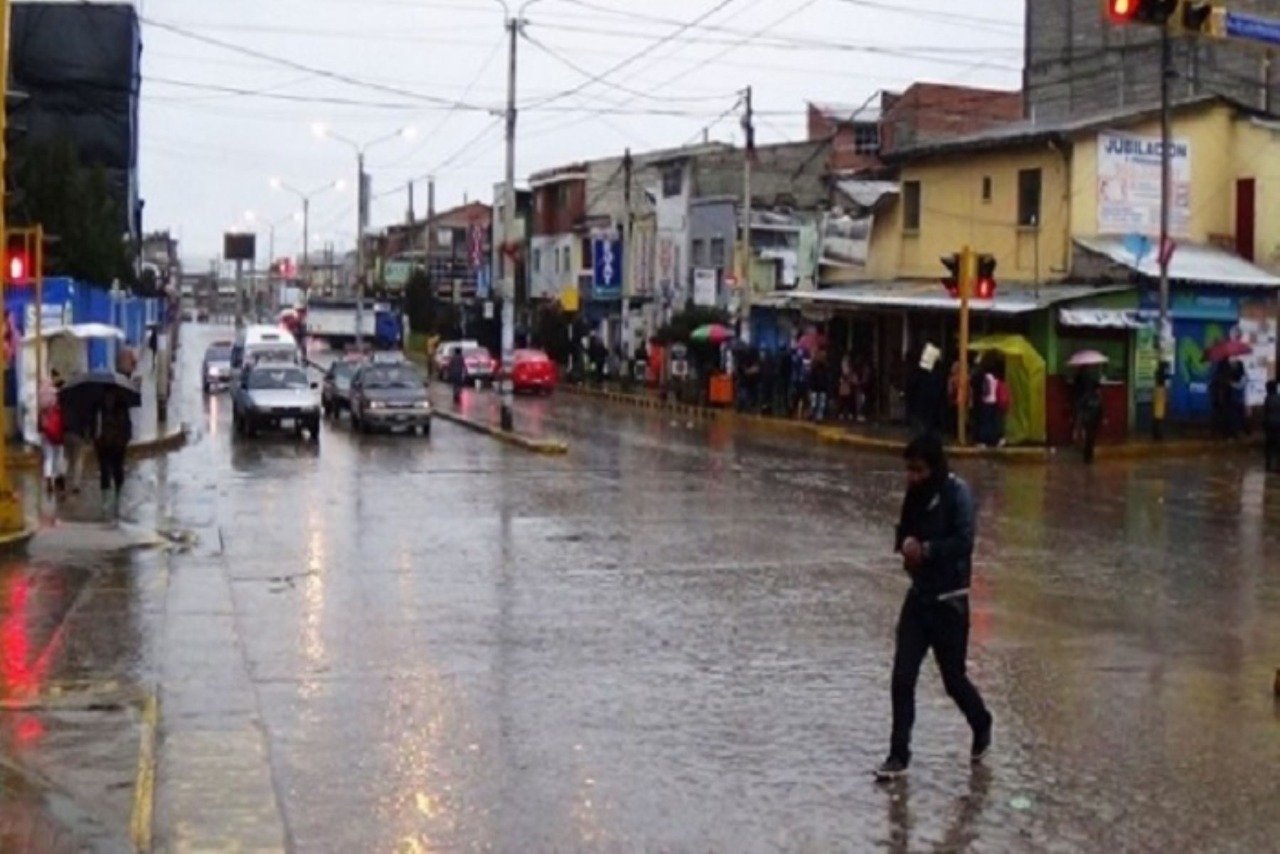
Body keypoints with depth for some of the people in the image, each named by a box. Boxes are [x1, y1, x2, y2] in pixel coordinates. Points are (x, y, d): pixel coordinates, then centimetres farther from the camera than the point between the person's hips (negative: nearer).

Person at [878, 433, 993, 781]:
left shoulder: (957, 493, -14)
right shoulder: (917, 494, 6)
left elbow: (964, 542, -23)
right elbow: (904, 531, 15)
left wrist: (926, 550, -20)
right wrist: (905, 543, -7)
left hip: (949, 601, -5)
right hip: (918, 596, 5)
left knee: (954, 678, 8)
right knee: (902, 678, -2)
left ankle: (982, 726, 37)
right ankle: (899, 754, 6)